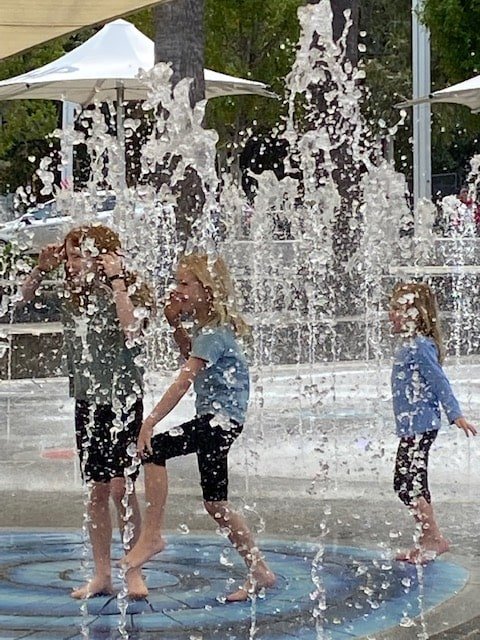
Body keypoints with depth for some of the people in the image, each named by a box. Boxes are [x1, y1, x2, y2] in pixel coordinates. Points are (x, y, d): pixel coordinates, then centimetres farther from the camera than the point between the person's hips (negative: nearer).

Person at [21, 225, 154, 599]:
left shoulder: (130, 291, -10)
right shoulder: (72, 296, 4)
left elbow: (131, 330, -28)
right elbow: (25, 300, 13)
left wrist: (116, 279, -25)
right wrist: (42, 270, -3)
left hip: (124, 400, -5)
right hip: (88, 401, 5)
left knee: (121, 487, -11)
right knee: (96, 491, 8)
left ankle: (134, 572, -2)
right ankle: (101, 575, 15)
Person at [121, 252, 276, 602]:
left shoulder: (214, 333, -17)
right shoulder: (205, 327, 11)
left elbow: (184, 381, -25)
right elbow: (193, 354, 33)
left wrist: (150, 422, -29)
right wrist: (176, 324, 15)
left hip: (223, 418, -11)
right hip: (214, 418, 11)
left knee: (156, 449, -23)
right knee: (215, 502, 12)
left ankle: (152, 535, -18)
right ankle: (260, 572, 20)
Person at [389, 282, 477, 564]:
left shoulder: (418, 347, -16)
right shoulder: (413, 345, 14)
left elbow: (440, 381, -18)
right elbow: (437, 381, 20)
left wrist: (456, 415, -19)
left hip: (418, 427, -10)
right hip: (416, 425, 10)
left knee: (406, 483, -9)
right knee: (415, 483, 13)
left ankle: (434, 539, -3)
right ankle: (430, 540, 19)